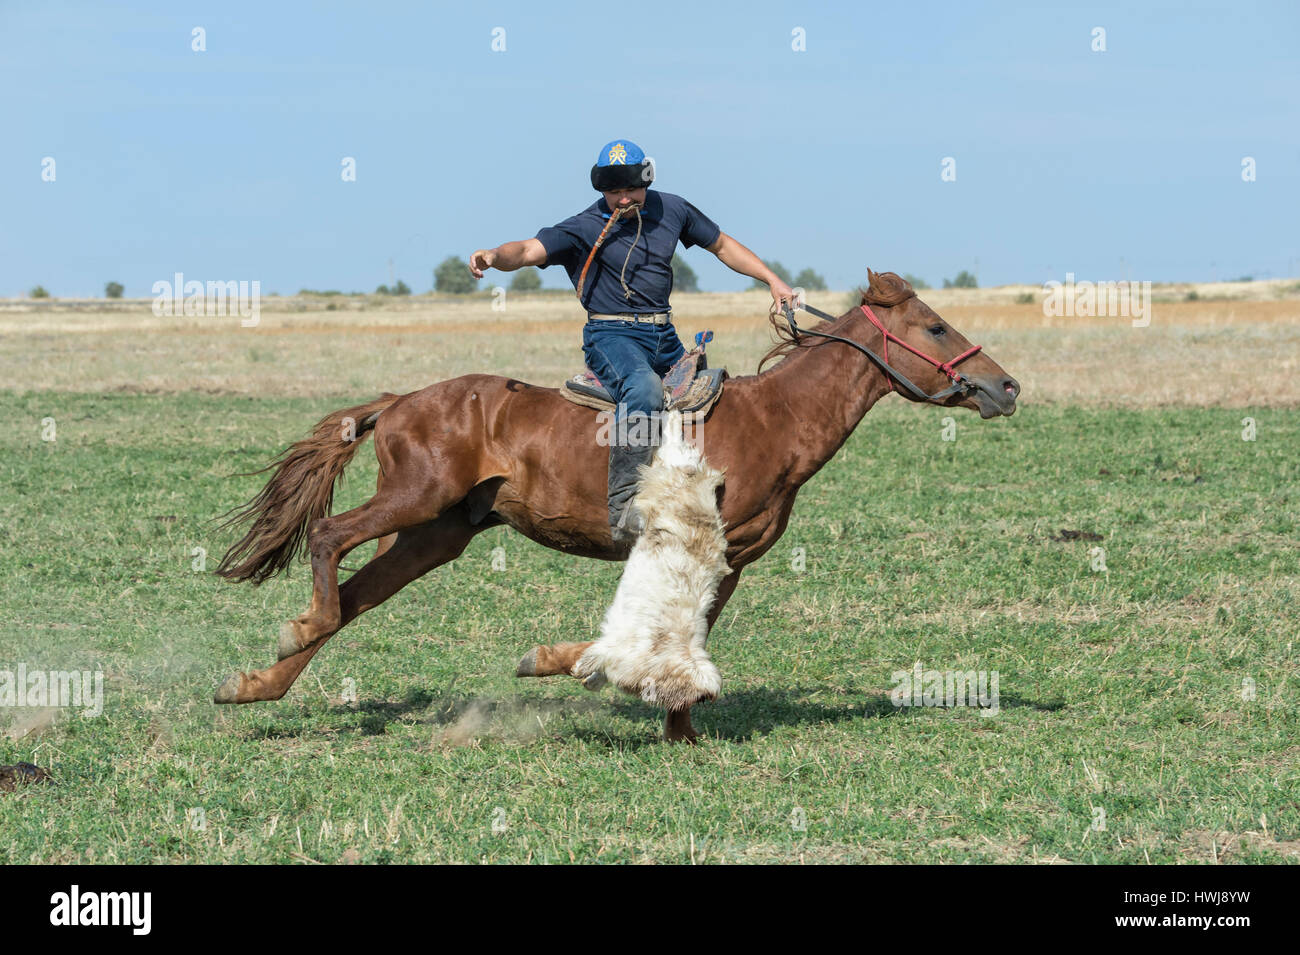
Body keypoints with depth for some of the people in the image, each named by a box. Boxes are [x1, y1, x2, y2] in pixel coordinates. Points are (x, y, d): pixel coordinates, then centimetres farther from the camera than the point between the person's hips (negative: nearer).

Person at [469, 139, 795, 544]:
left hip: (664, 339, 7)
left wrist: (773, 280, 12)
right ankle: (623, 507, -42)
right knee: (644, 387, -37)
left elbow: (722, 245, 19)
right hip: (612, 335, -7)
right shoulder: (585, 229, -10)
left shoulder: (671, 210, 6)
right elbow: (529, 250, -23)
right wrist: (494, 256, -45)